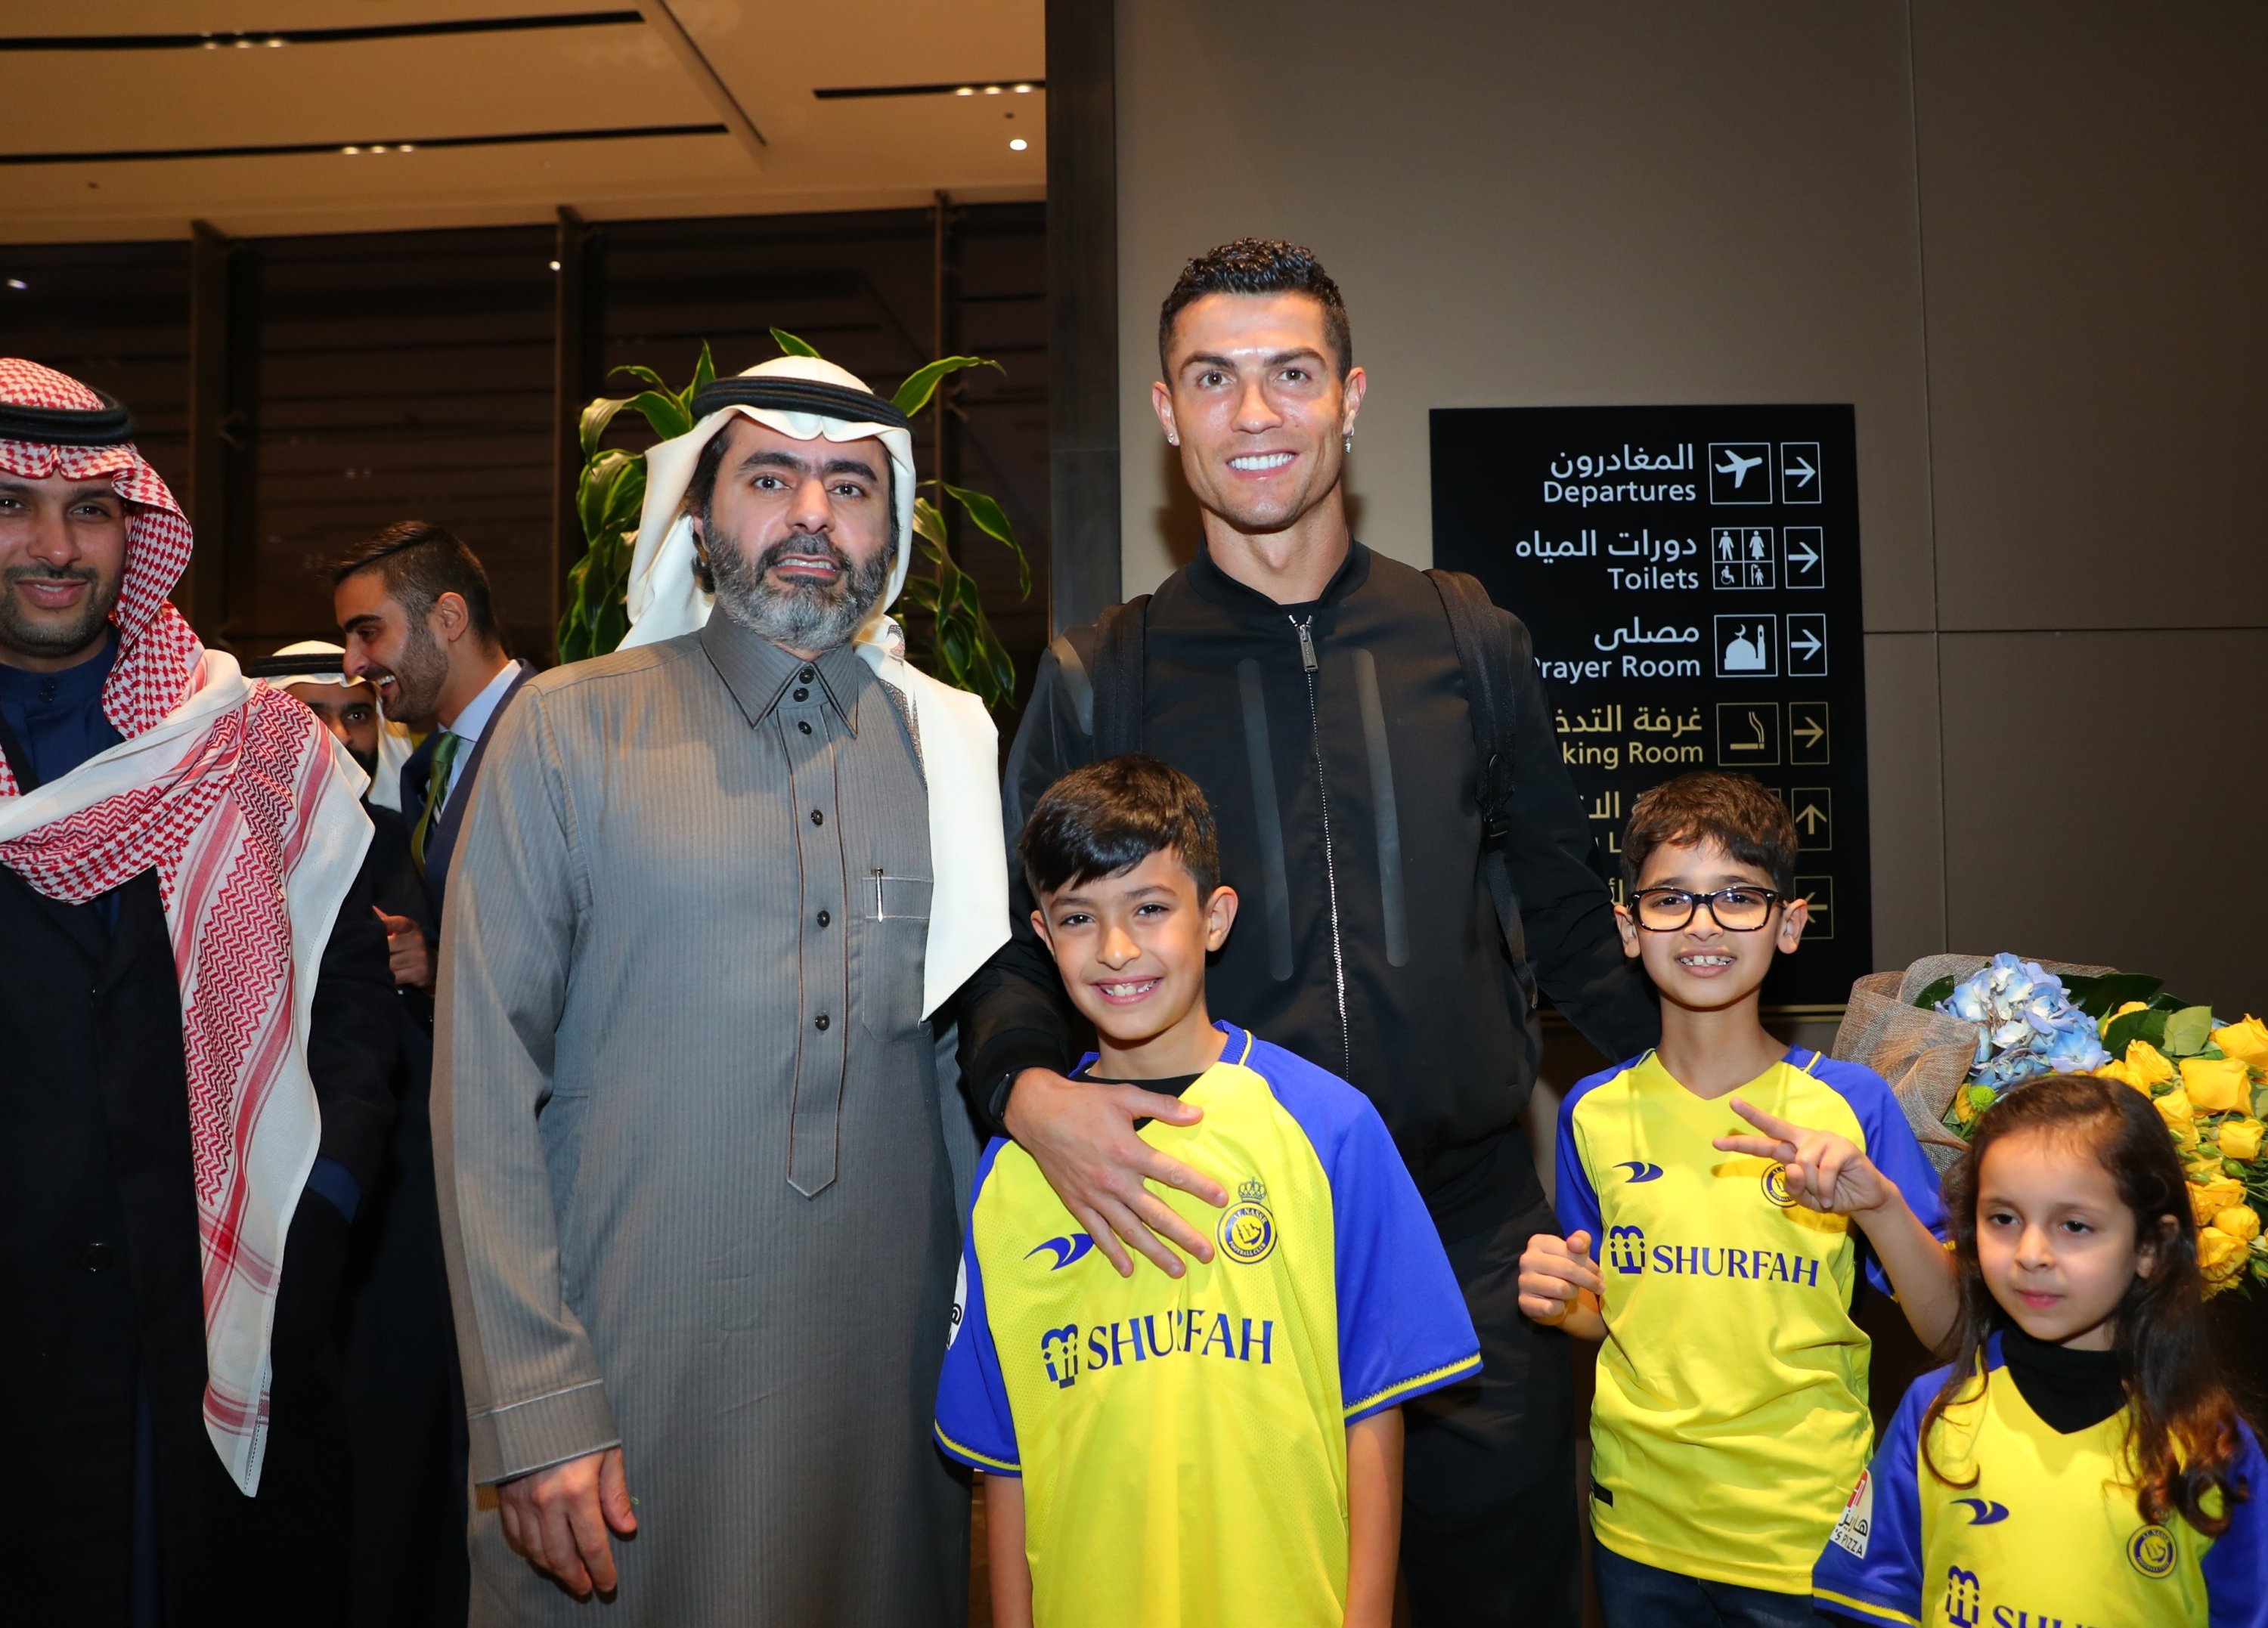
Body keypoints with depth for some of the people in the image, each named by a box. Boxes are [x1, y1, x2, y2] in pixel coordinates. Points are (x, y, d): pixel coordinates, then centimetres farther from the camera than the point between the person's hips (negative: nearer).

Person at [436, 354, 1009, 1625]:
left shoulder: (955, 745, 6)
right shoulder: (570, 728, -2)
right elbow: (486, 1086, -5)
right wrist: (535, 1404, -9)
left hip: (887, 1386, 3)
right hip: (626, 1384, -2)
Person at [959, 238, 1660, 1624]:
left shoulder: (1468, 644, 5)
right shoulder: (1099, 679, 1)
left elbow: (1565, 916, 12)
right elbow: (1017, 949, 2)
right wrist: (1030, 1092, -18)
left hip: (1471, 1227, 1)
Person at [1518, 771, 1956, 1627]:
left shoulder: (1852, 1103, -9)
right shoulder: (1594, 1112, -3)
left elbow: (1949, 1329, -10)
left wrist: (1879, 1204, -26)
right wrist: (1559, 1302, -12)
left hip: (1811, 1538, -2)